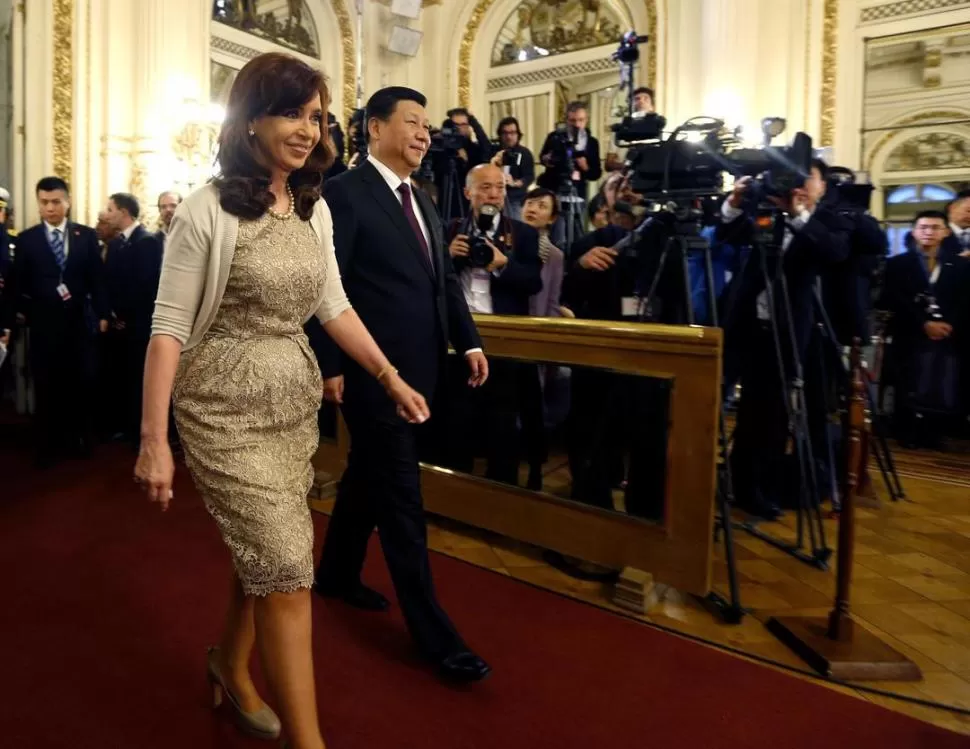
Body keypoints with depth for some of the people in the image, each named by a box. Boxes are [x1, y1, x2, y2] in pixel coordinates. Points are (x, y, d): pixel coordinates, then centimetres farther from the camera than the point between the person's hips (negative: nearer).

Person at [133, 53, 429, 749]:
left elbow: (333, 307, 12)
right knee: (288, 563, -7)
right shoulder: (206, 212, -12)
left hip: (297, 401, 6)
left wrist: (391, 377, 8)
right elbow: (168, 328, -12)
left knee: (264, 552, 16)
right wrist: (154, 440, -14)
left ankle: (232, 668, 44)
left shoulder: (315, 208, 6)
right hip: (226, 407, -6)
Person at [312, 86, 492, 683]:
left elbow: (446, 279, 16)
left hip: (416, 367, 8)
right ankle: (433, 631, 7)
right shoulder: (345, 193, -9)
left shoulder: (422, 200, 16)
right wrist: (330, 365, -15)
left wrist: (468, 341, 5)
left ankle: (337, 574, 40)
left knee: (369, 476, 20)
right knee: (401, 493, -2)